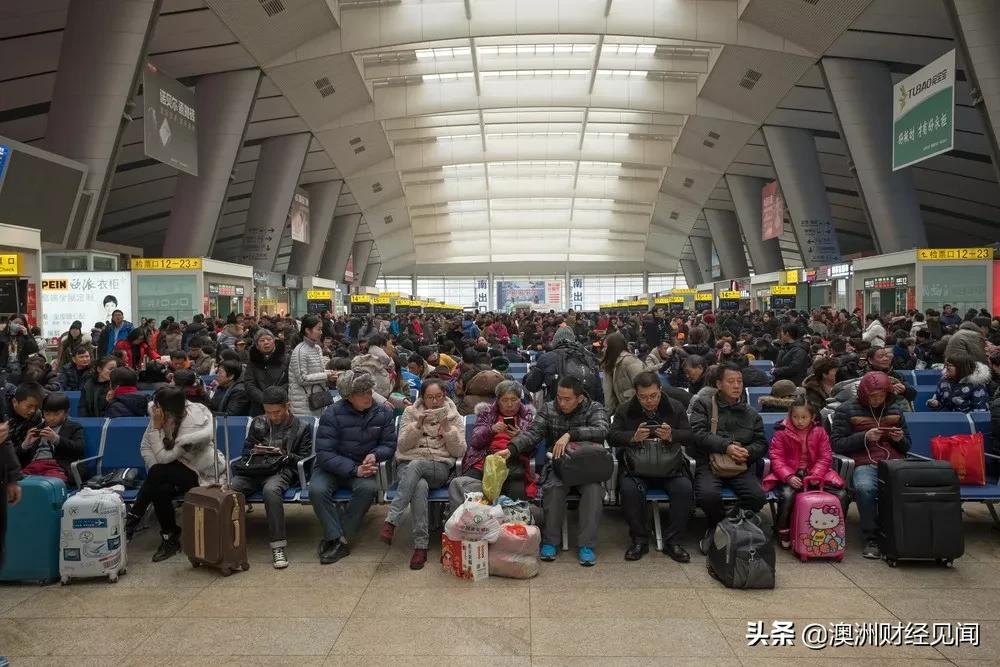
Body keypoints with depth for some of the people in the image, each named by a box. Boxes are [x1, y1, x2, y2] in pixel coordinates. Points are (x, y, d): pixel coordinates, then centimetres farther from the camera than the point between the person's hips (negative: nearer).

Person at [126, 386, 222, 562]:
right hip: (181, 468, 6)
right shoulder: (160, 414, -9)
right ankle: (171, 538, -9)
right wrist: (155, 474, -19)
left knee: (158, 474, -31)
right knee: (160, 489, -27)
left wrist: (156, 427, -27)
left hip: (204, 474, -6)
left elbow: (164, 458, -25)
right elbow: (145, 446, -5)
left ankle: (133, 518, -14)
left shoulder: (192, 424, -29)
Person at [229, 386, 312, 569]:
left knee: (270, 490, -39)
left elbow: (303, 461, 6)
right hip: (254, 470, 4)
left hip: (282, 471, -3)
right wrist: (255, 452, 0)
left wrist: (285, 455, -12)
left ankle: (278, 546, -35)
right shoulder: (257, 422, 20)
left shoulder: (302, 427, 10)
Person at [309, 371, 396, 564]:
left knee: (368, 488, -31)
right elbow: (324, 453, -17)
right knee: (317, 490, -31)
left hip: (362, 467, 1)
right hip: (332, 468, -1)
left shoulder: (383, 412, -4)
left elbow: (389, 445, 4)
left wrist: (374, 455, -19)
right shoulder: (332, 414, -13)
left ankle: (335, 539, -17)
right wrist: (354, 469, -27)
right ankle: (339, 541, -20)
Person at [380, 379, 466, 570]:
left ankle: (391, 521, -40)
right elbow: (402, 446, 3)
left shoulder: (454, 417, 10)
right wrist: (418, 425, -12)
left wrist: (447, 428, -12)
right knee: (420, 486, -37)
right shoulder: (410, 413, 11)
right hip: (408, 465, 1)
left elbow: (459, 452, 2)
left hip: (439, 468, -1)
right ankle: (421, 546, -35)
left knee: (416, 465, -37)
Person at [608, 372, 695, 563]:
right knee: (629, 489, -32)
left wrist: (672, 436, -21)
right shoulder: (625, 410, 5)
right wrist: (633, 437, -24)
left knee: (685, 489, -28)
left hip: (670, 464, 1)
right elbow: (612, 437, -4)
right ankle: (640, 540, -12)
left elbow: (691, 438, 1)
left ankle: (672, 541, -10)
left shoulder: (675, 408, 6)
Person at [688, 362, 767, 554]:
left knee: (757, 496, -26)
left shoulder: (751, 413, 20)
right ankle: (716, 527, 1)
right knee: (708, 495, -33)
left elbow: (762, 443, 15)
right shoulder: (703, 404, 8)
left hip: (741, 467, 3)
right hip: (709, 463, -3)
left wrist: (747, 452, -8)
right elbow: (698, 434, -7)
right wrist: (726, 446, -17)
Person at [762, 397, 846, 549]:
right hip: (789, 475, -3)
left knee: (841, 494, -18)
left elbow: (825, 457, 2)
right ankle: (783, 532, -12)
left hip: (815, 474, 3)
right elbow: (776, 458, -5)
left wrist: (815, 476, -15)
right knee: (787, 495, -35)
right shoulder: (782, 433, -1)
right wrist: (788, 477, -21)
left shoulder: (819, 432, 6)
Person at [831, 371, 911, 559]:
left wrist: (900, 439, 3)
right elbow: (836, 443, 1)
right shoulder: (847, 409, 9)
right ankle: (871, 539, -19)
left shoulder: (894, 409, 22)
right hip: (864, 464, -3)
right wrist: (864, 437, -10)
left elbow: (906, 446, 27)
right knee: (864, 488, -38)